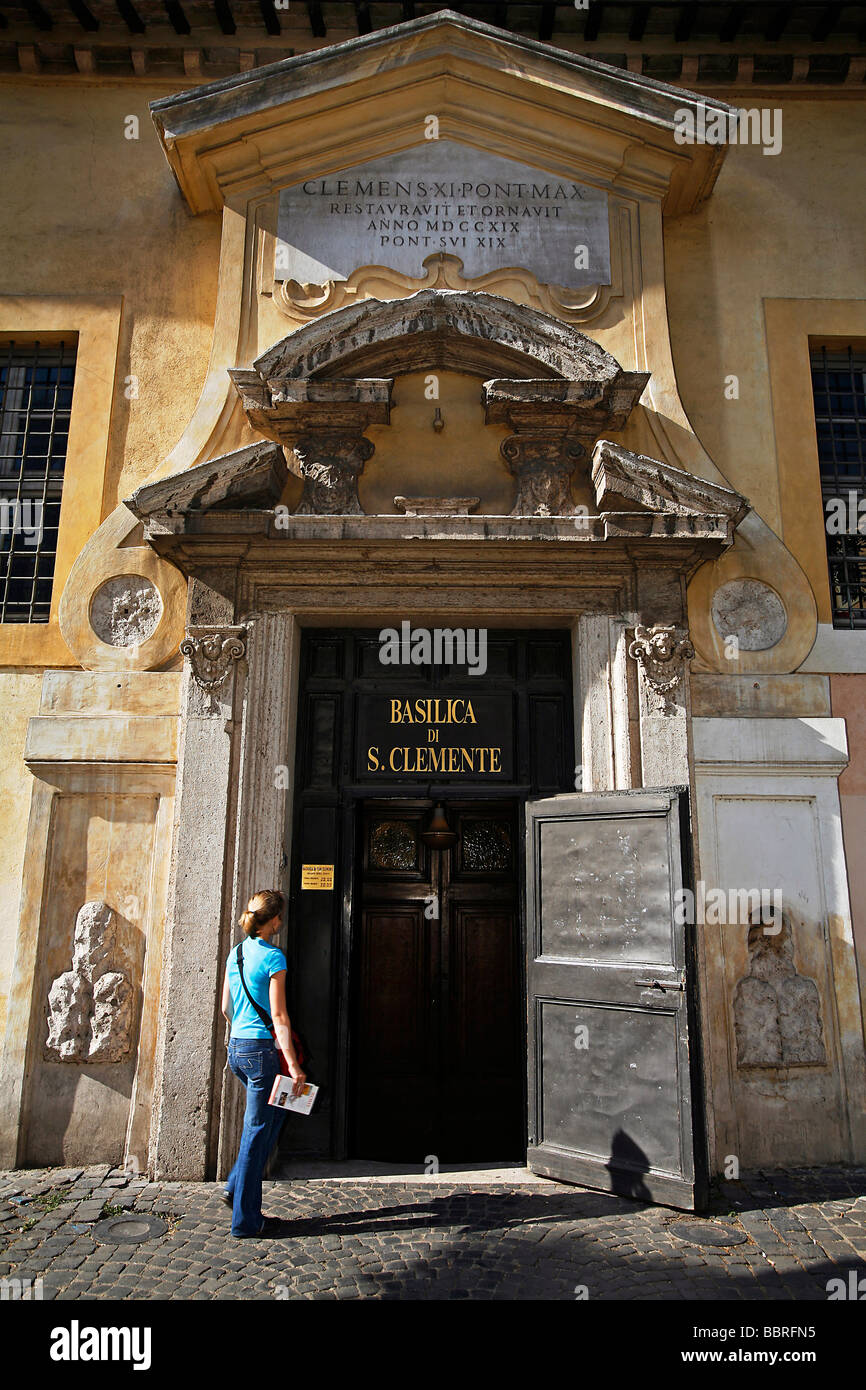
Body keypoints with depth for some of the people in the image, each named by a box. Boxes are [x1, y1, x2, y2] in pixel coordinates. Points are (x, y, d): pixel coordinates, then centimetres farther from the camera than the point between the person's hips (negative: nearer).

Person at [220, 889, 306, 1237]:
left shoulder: (235, 953, 8)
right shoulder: (273, 957, -15)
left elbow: (226, 1008, 15)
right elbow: (278, 1016, -18)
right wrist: (293, 1065, -17)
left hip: (236, 1048, 8)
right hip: (262, 1050, -8)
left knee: (274, 1114, 23)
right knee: (257, 1130, 3)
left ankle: (237, 1186, 22)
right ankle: (245, 1219, 14)